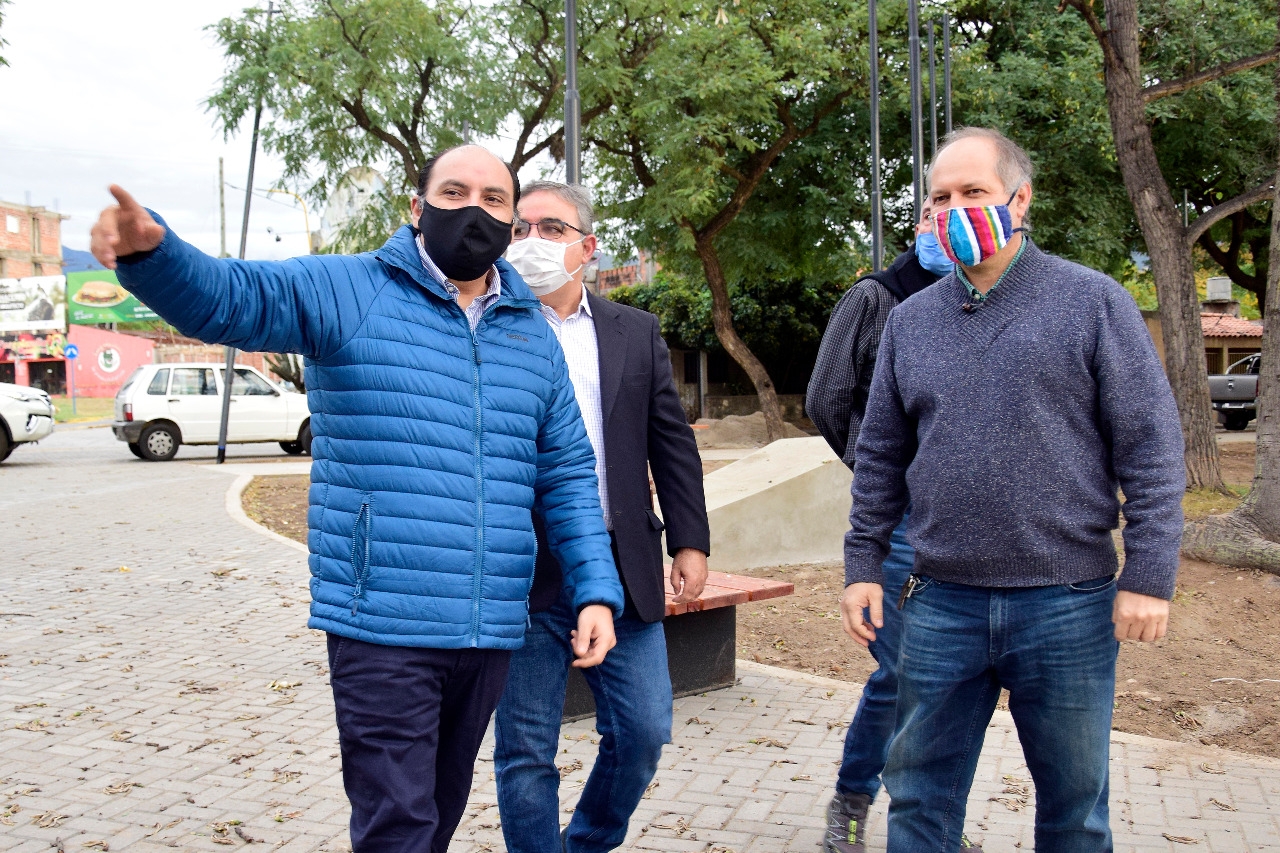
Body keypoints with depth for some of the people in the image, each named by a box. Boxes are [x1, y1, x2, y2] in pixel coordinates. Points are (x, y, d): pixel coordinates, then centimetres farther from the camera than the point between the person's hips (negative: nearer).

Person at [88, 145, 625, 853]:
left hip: (490, 633, 5)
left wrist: (597, 590, 4)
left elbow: (568, 475, 13)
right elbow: (225, 297, -15)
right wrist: (147, 250, -37)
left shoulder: (533, 336, 12)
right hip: (383, 628, -5)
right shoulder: (348, 292, -1)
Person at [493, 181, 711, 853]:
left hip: (622, 569, 3)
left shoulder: (636, 332, 10)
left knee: (644, 732, 8)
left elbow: (673, 443, 10)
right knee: (526, 752, 7)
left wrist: (690, 540, 5)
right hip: (523, 572, -3)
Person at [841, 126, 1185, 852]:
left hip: (1068, 604, -3)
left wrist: (1150, 575, -10)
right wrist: (863, 564, 8)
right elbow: (881, 458, 13)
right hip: (942, 604, 3)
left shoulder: (1092, 302, -2)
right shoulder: (912, 321, 9)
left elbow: (1152, 447, -5)